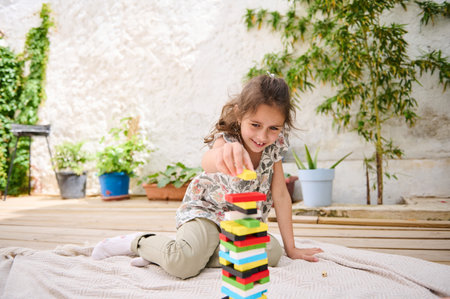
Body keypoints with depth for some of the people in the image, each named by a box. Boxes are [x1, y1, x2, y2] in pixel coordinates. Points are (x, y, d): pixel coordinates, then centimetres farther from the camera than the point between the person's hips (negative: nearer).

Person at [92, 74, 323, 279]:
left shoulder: (275, 144, -11)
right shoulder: (225, 139, -26)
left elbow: (280, 194, -5)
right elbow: (208, 162, -52)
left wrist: (290, 247, -3)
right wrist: (223, 154, -79)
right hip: (206, 210, -6)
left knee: (272, 253, -22)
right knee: (183, 265, -31)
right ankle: (140, 242, 1)